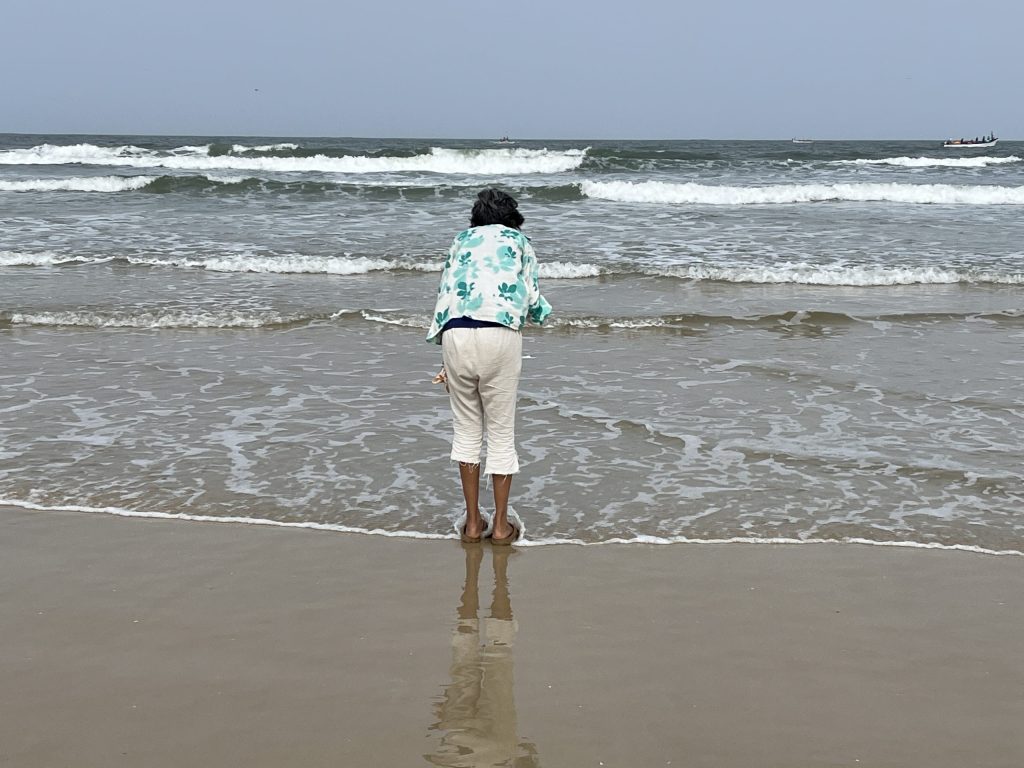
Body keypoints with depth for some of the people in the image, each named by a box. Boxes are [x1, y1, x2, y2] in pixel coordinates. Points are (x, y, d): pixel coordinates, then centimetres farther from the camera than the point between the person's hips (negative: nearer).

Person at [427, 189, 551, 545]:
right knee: (501, 431, 10)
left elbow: (444, 293, 20)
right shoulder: (519, 240, 19)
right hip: (500, 332, -2)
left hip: (454, 333, 2)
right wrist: (538, 311, 36)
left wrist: (450, 362, 24)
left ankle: (472, 522, 22)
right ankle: (501, 525, 18)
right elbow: (532, 300, 11)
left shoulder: (461, 240, 26)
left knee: (466, 429, 16)